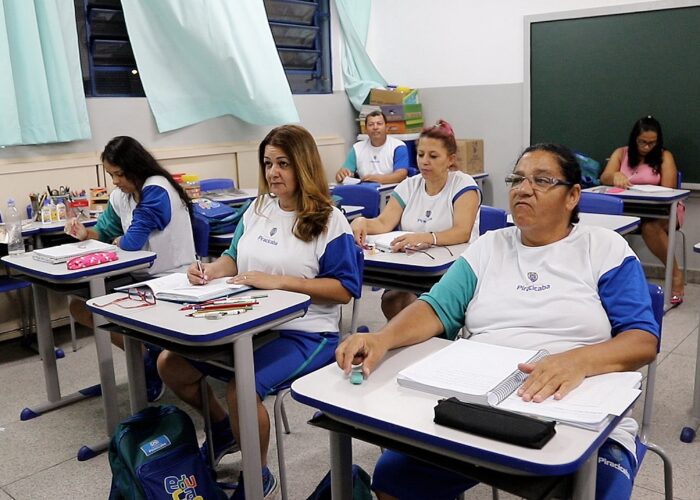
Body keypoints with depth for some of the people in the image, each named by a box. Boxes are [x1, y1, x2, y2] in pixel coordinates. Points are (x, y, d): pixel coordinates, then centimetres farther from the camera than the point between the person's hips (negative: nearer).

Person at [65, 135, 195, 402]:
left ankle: (148, 357, 5)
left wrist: (117, 241, -1)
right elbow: (105, 231, 16)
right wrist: (86, 233, -6)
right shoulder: (120, 196, 5)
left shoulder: (156, 190, -20)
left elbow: (133, 242, -23)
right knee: (78, 305, 3)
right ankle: (148, 355, 5)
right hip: (141, 277, 9)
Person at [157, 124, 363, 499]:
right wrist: (209, 270, -6)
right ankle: (224, 428, 28)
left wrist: (279, 281, -22)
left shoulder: (329, 220, -10)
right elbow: (234, 258, 18)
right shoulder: (258, 209, 9)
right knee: (170, 364, 3)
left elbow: (345, 289, -15)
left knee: (241, 389, -31)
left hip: (303, 333, -7)